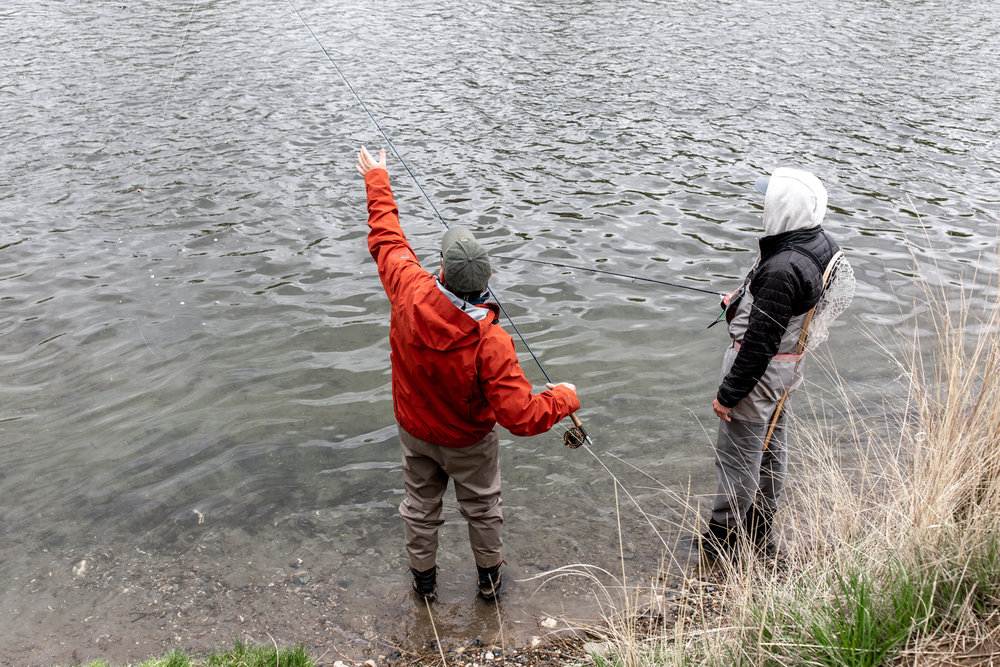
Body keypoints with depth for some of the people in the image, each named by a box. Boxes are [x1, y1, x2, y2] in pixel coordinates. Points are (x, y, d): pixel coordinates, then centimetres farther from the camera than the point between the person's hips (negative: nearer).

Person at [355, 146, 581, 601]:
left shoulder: (410, 294, -30)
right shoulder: (491, 343, -37)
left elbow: (386, 238, -11)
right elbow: (522, 417, -35)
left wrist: (377, 179, 5)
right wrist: (564, 398, -15)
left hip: (415, 430, 3)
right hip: (468, 441, -3)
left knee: (420, 506, 24)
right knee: (482, 507, 23)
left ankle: (423, 579, 46)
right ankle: (489, 578, 45)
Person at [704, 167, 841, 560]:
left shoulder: (783, 269, -32)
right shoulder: (820, 244, -2)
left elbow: (760, 342, -28)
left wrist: (729, 393, -19)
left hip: (761, 368, -10)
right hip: (787, 364, 10)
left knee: (737, 457, 6)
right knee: (769, 447, 22)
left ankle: (722, 541, 22)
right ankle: (759, 535, 40)